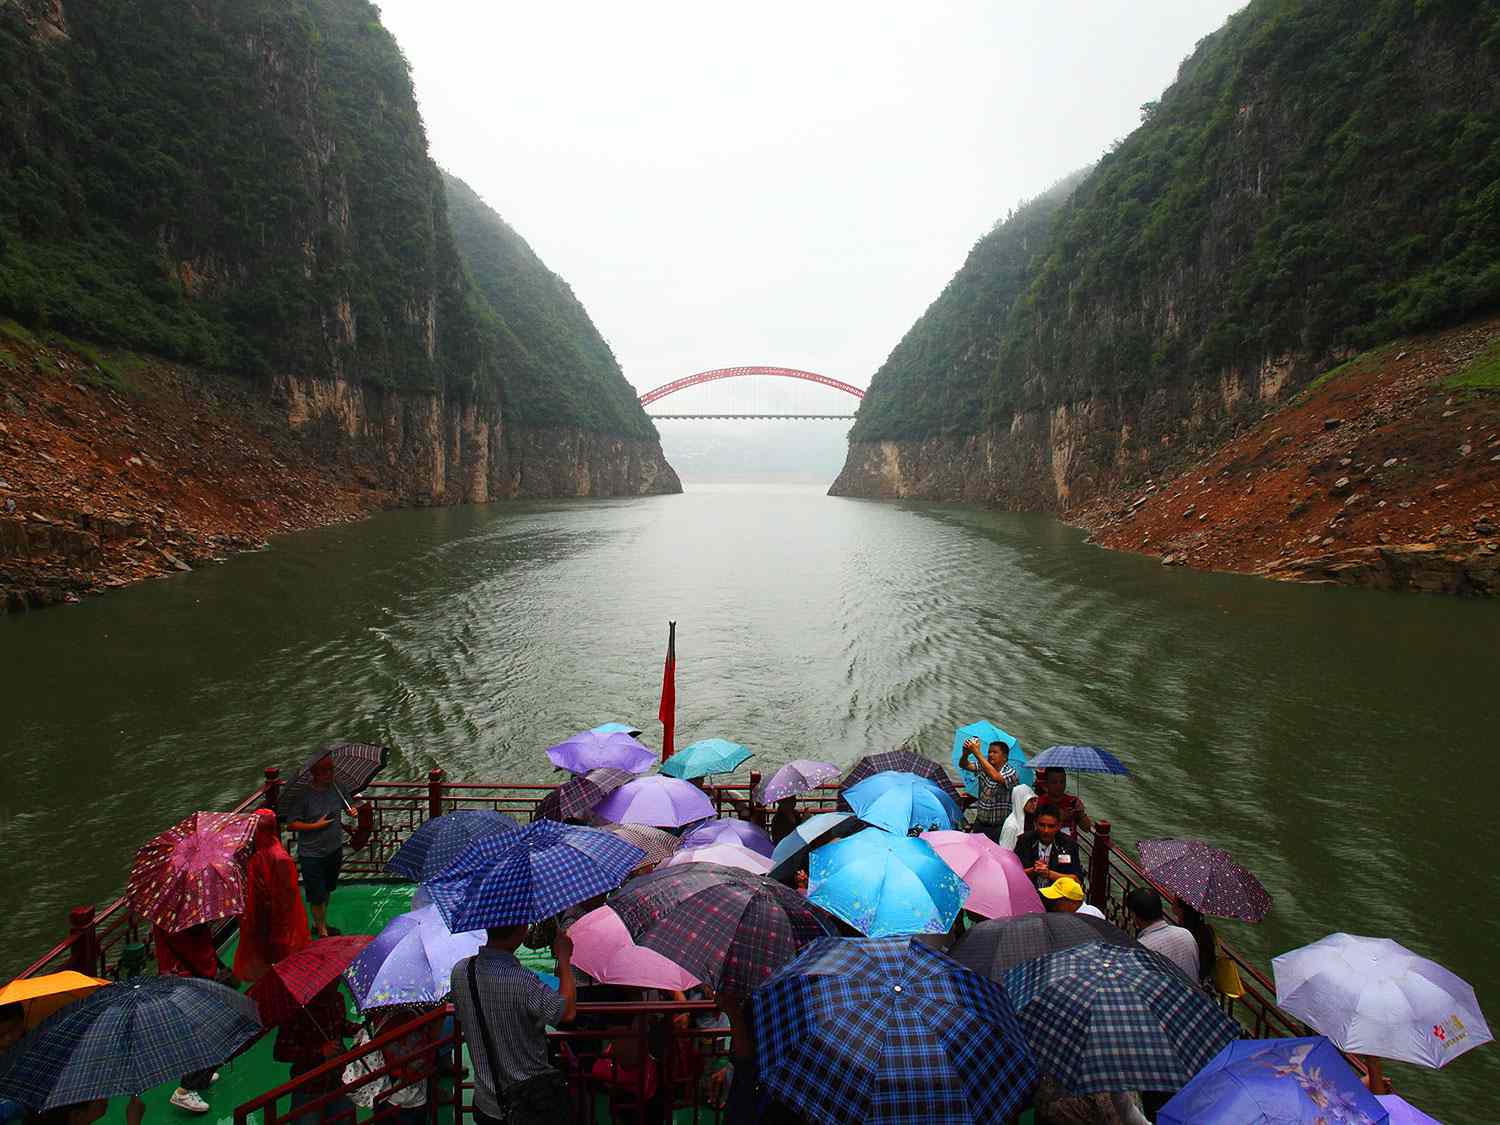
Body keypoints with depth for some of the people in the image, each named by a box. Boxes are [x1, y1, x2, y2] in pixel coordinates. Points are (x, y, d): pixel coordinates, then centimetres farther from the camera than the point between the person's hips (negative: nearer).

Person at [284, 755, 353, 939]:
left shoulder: (336, 789, -2)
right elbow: (291, 824, -16)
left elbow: (346, 807, 17)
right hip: (312, 854, -5)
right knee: (317, 895, 4)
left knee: (327, 890, 21)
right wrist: (316, 826, -24)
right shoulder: (303, 795, -18)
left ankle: (320, 923, 40)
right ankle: (322, 931, 19)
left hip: (334, 849, 5)